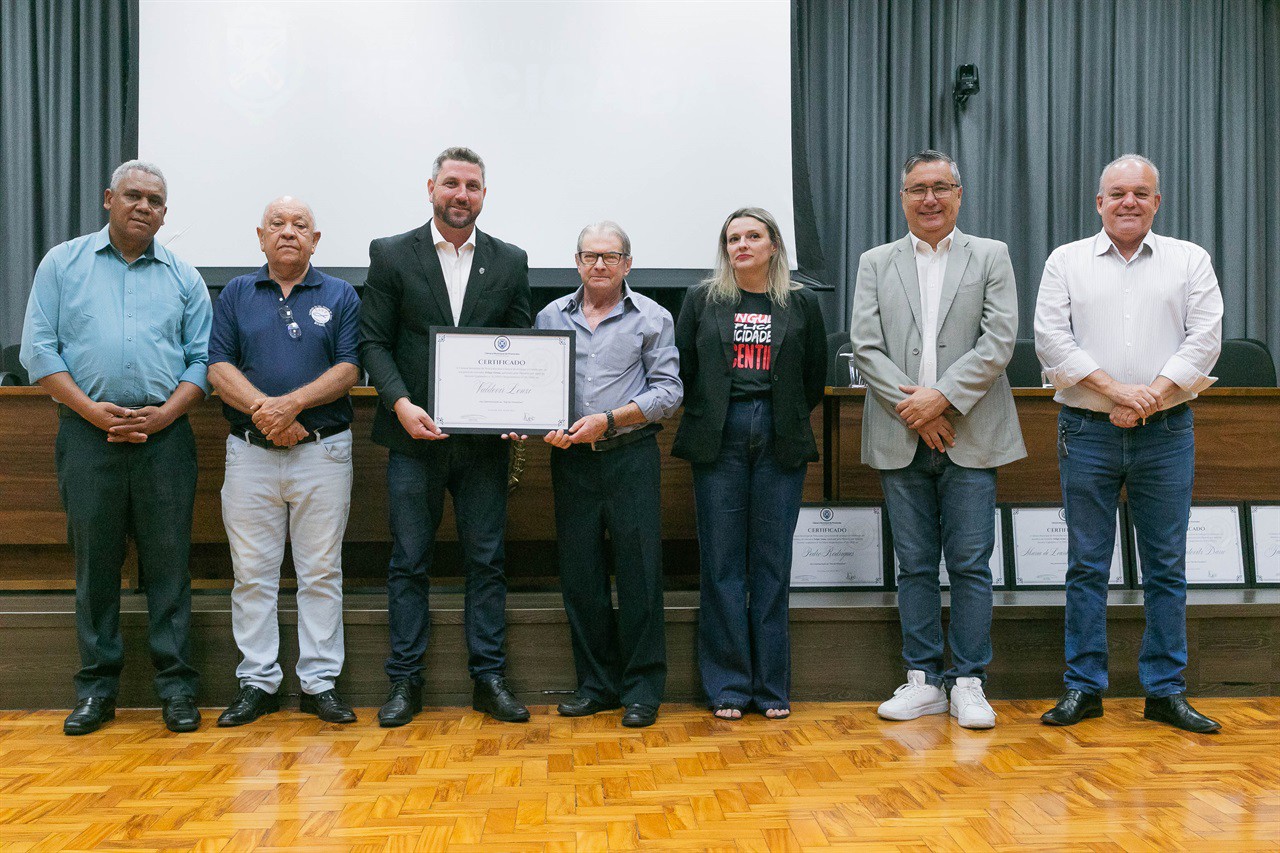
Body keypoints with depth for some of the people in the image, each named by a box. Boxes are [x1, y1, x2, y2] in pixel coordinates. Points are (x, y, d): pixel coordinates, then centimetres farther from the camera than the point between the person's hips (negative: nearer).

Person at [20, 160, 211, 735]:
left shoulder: (184, 278, 11)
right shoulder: (63, 263, 9)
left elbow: (201, 360, 6)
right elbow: (39, 349, 2)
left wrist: (163, 414, -10)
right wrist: (93, 411, -9)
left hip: (164, 435, 0)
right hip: (87, 434, 0)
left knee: (168, 563, 1)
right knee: (94, 563, 5)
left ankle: (177, 687, 9)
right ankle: (96, 687, 17)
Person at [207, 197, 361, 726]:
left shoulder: (340, 296, 7)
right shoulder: (236, 294, 11)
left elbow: (348, 369, -3)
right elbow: (218, 367, 1)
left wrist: (291, 404, -16)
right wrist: (264, 410, -15)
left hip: (323, 451, -1)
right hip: (250, 452, 1)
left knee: (321, 572, 3)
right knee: (252, 573, 5)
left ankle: (320, 683, 11)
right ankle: (257, 683, 15)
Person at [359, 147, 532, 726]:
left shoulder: (510, 262, 8)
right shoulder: (392, 255, 4)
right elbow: (373, 341, 0)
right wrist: (401, 404, -14)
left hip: (484, 439, 1)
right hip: (415, 434, -1)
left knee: (486, 559, 6)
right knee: (409, 562, 5)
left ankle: (489, 678, 16)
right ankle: (405, 683, 16)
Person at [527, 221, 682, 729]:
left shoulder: (652, 317, 4)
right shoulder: (551, 317, 12)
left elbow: (668, 391, -2)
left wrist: (608, 420, -12)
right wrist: (547, 428, -7)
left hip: (631, 455, -3)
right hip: (570, 459, 3)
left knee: (639, 573, -1)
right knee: (579, 574, 6)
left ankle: (643, 689, 10)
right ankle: (596, 684, 19)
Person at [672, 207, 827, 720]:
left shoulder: (801, 304, 8)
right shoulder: (703, 299, 8)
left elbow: (815, 376, 13)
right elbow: (680, 367, 9)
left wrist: (789, 423, 10)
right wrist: (705, 418, 7)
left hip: (780, 443, 0)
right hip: (718, 441, 0)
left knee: (772, 562, 3)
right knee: (722, 561, 0)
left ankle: (772, 687, 12)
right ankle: (728, 686, 9)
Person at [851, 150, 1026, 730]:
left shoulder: (991, 257, 8)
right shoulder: (875, 264, 11)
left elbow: (999, 340, -3)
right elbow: (865, 346, 2)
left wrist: (943, 397, -13)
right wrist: (913, 407, -10)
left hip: (970, 436, -1)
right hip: (901, 439, 1)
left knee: (970, 565, 1)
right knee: (915, 566, 7)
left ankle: (968, 681, 12)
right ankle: (923, 680, 16)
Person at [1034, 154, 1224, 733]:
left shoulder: (1189, 260, 9)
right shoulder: (1066, 261, 7)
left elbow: (1205, 338, -1)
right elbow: (1052, 339, -4)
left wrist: (1151, 395, -14)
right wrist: (1116, 390, -13)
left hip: (1166, 432, 1)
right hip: (1088, 431, -1)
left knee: (1166, 568, 5)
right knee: (1086, 566, 4)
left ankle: (1165, 691, 16)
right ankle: (1083, 687, 12)